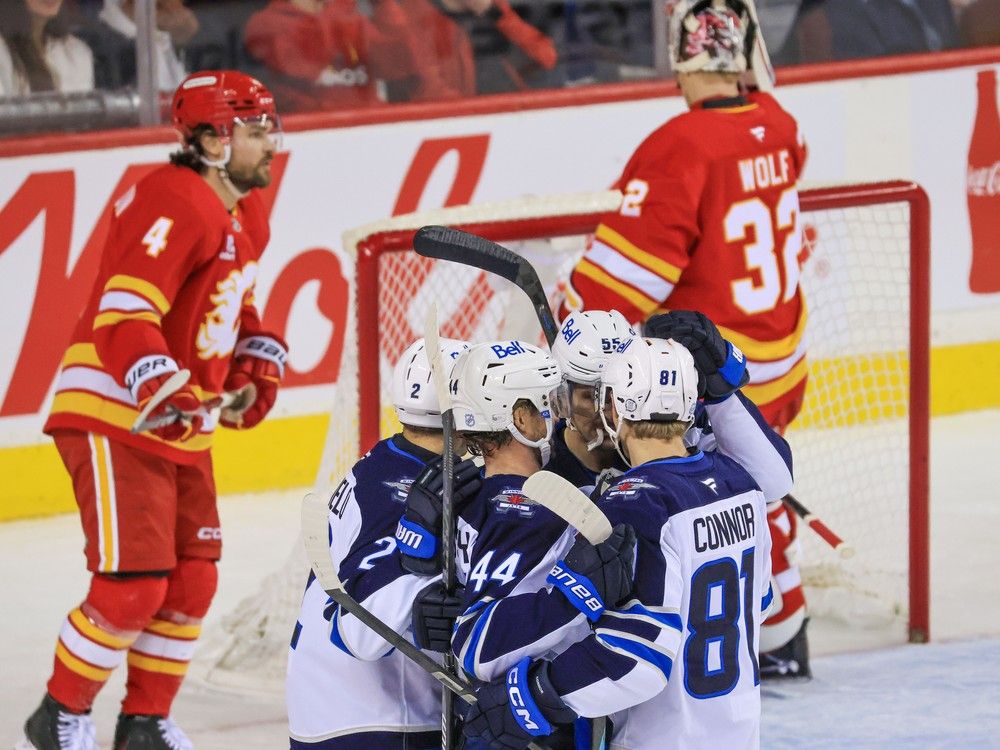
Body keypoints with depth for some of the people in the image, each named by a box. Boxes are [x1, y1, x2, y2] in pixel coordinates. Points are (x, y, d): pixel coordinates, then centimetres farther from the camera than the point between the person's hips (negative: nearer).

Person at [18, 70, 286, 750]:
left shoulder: (246, 215, 12)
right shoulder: (173, 203, -21)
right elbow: (124, 314, -28)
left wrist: (256, 362, 13)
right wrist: (165, 393, -36)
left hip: (183, 423, 10)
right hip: (113, 416, -10)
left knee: (192, 581, 9)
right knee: (134, 584, -13)